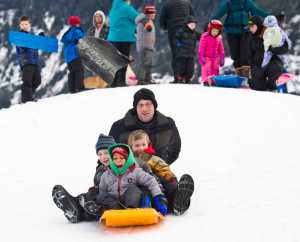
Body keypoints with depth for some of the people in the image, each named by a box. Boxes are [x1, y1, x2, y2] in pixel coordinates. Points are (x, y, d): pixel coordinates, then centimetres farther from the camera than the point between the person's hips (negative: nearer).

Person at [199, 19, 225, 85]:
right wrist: (201, 57, -15)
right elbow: (201, 48, -10)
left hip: (215, 58, 5)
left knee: (215, 70, 4)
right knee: (206, 69, -13)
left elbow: (221, 49, 14)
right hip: (206, 57, -5)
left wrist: (222, 59, 12)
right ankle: (205, 81, -10)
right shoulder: (205, 36, -8)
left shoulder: (219, 38, 7)